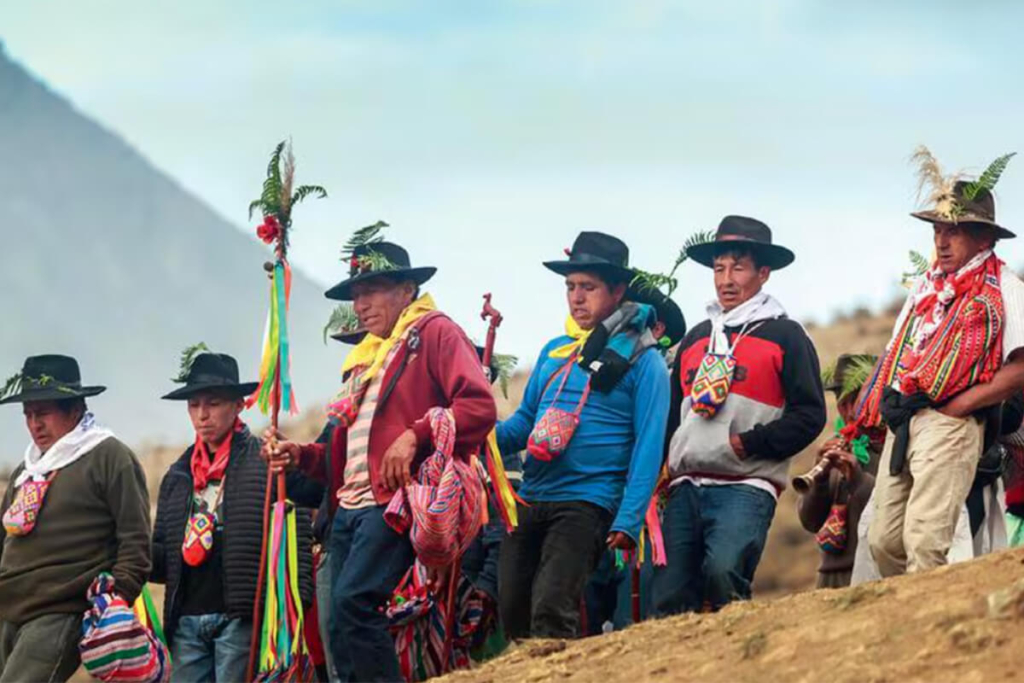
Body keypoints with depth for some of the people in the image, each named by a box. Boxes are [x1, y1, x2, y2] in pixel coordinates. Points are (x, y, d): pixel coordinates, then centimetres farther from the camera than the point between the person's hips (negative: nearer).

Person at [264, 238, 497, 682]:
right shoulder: (364, 357, 26)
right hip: (350, 508, 8)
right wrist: (302, 455, 13)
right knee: (343, 630, 1)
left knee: (353, 602, -25)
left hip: (394, 502, -8)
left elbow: (479, 407, -13)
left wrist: (415, 436, -20)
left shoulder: (435, 333, 2)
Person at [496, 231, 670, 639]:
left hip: (588, 502, -7)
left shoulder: (640, 358, -1)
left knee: (551, 612, -20)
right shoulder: (554, 351, 17)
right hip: (531, 499, 7)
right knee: (513, 613, 4)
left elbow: (648, 447, -7)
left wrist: (628, 521, -16)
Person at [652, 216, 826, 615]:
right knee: (670, 598, -3)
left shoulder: (784, 336, 4)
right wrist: (664, 464, 13)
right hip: (686, 487, 6)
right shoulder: (696, 339, 23)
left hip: (747, 487, -6)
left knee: (723, 572, -28)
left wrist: (747, 443, -10)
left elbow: (809, 414, -3)